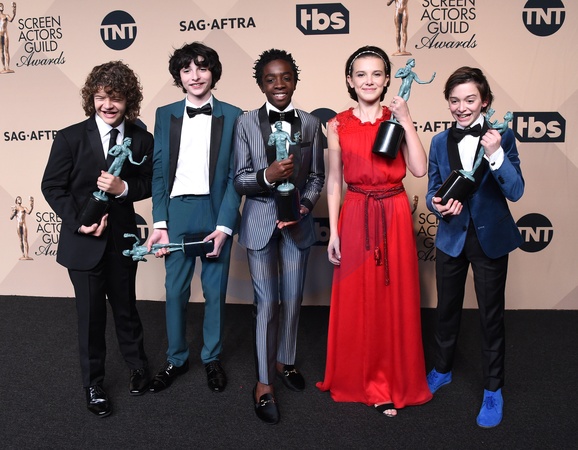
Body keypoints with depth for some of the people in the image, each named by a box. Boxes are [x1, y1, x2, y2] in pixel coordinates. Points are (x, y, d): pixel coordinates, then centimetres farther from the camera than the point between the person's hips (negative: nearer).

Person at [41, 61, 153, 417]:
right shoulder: (70, 138, -9)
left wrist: (124, 187, -20)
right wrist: (78, 222, -16)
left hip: (122, 239, 2)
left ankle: (138, 366, 42)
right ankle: (94, 385, 30)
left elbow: (150, 184, 1)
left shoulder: (142, 140, -4)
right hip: (83, 241, -1)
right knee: (91, 315, 10)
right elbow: (52, 186, -5)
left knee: (125, 308, 17)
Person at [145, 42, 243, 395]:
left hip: (216, 213, -1)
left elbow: (235, 175, -3)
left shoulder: (232, 116, 1)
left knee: (215, 290, 9)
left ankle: (212, 358, 27)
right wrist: (160, 223, -5)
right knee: (175, 290, 8)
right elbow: (158, 171, 4)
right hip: (176, 213, 1)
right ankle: (176, 359, 26)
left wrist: (224, 225, -11)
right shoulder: (165, 115, 6)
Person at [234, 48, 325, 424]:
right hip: (260, 221, -2)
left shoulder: (311, 124, 2)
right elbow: (240, 179, -5)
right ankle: (264, 383, 16)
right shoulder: (247, 123, -3)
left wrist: (305, 204, -13)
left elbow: (317, 176, 5)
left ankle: (285, 361, 37)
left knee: (293, 301, 14)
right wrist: (267, 175, -25)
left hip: (297, 222, 2)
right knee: (267, 304, 1)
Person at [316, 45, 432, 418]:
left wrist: (406, 121, -13)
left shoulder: (397, 119, 3)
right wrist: (333, 231, -2)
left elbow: (420, 169, -10)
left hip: (394, 216, 0)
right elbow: (334, 181, 3)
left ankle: (391, 385, 23)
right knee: (355, 300, 7)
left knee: (394, 299, 6)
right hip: (355, 217, 0)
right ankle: (357, 379, 27)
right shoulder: (338, 125, 3)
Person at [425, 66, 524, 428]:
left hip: (490, 238, -2)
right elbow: (433, 192, 4)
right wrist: (439, 206, -18)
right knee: (447, 310, 17)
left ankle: (493, 391, 27)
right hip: (452, 237, 3)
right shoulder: (440, 142, -1)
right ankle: (442, 370, 40)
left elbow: (516, 191, -16)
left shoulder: (502, 137, -10)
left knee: (491, 316, 9)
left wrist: (495, 154, -30)